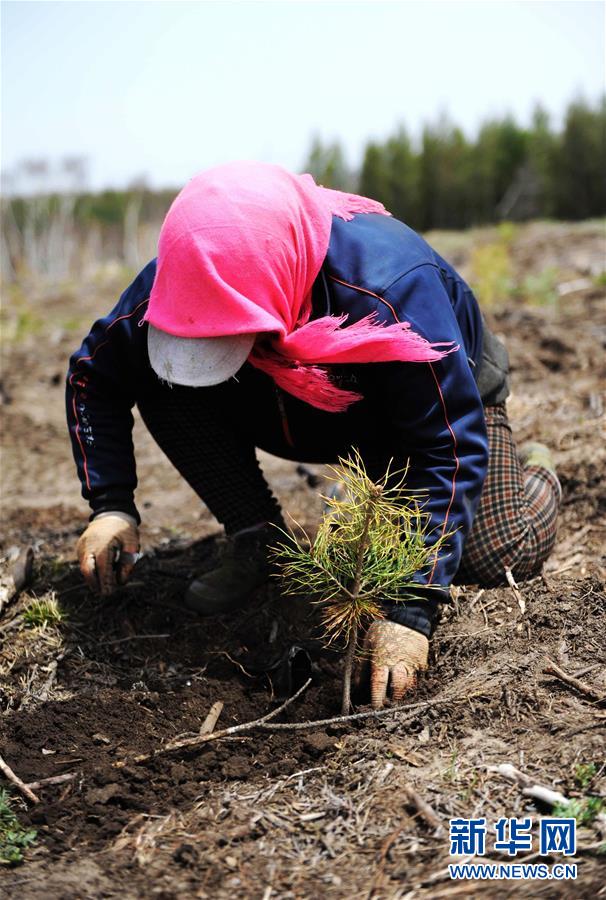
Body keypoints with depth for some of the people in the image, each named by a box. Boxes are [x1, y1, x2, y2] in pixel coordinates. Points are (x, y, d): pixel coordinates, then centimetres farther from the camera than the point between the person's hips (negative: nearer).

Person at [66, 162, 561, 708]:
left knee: (498, 556, -20)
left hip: (448, 393, -3)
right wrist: (112, 505, -23)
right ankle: (260, 541, -4)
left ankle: (535, 471, 16)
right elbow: (91, 377, -12)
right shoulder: (174, 284, -30)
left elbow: (451, 451, -38)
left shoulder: (393, 289, -43)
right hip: (302, 415, 3)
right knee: (163, 381, -21)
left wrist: (411, 611, -42)